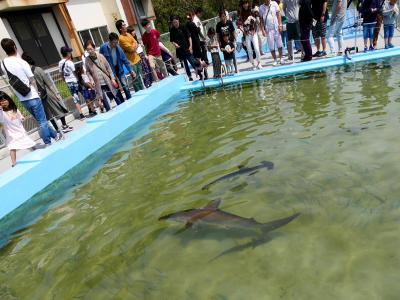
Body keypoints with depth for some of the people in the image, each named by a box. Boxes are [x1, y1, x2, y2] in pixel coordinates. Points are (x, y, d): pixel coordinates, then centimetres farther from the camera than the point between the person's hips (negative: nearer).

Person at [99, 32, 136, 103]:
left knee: (126, 87, 2)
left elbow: (125, 60, -3)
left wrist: (131, 71, -6)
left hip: (119, 70, 2)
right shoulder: (103, 48, -16)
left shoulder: (118, 48, -8)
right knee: (116, 90, 1)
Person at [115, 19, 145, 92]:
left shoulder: (128, 34, 8)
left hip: (137, 58, 8)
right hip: (131, 62, -8)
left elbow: (136, 44, 8)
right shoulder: (121, 38, -18)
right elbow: (132, 49, -20)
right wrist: (135, 45, -2)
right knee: (136, 80, -2)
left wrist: (134, 47, -11)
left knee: (141, 77, 18)